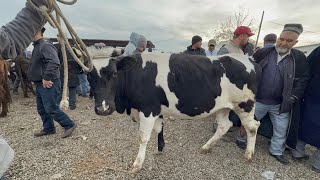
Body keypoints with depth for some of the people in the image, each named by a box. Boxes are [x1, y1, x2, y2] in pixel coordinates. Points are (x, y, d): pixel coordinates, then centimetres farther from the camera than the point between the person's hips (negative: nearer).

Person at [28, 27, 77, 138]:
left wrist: (47, 78, -30)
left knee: (51, 109, -7)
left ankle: (69, 125, 7)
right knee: (41, 109, 17)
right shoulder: (36, 47, 17)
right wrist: (36, 80, 18)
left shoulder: (45, 46, -16)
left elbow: (54, 62, -32)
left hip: (48, 84, -10)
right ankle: (48, 129, 31)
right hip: (40, 84, 10)